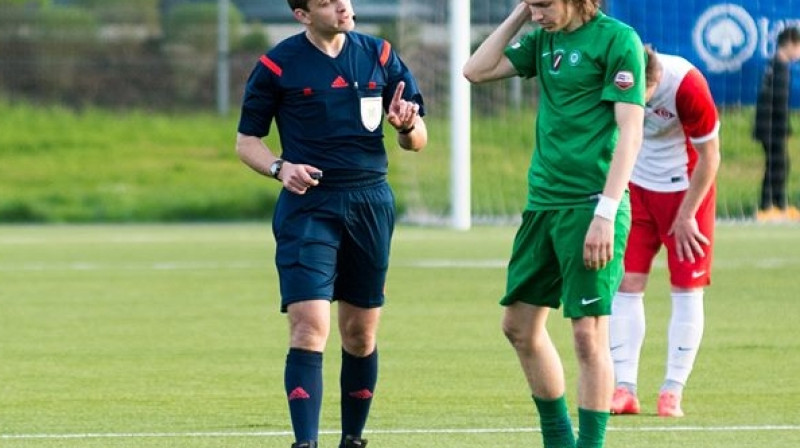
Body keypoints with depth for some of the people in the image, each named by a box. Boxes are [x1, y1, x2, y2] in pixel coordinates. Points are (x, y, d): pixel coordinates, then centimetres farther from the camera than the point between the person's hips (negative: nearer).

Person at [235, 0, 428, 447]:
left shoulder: (380, 56, 7)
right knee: (310, 326, -16)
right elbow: (247, 140, 4)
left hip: (371, 204, 3)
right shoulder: (278, 65, -2)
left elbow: (418, 140, 10)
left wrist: (407, 125, -14)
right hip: (308, 205, -3)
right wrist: (280, 168, -16)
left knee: (361, 334, 9)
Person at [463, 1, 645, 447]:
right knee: (519, 324, 11)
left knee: (589, 333, -8)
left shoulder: (617, 39, -10)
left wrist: (606, 212, -19)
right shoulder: (544, 39, 12)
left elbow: (630, 130, -14)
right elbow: (476, 71, 11)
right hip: (543, 204, 8)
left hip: (590, 206, -8)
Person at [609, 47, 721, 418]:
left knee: (687, 289, -4)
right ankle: (624, 388, -3)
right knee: (626, 284, -5)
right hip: (634, 183, 3)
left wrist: (686, 216, -10)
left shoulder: (687, 87, -28)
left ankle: (672, 392, 0)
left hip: (685, 186, -3)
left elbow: (709, 157, -15)